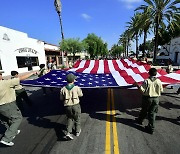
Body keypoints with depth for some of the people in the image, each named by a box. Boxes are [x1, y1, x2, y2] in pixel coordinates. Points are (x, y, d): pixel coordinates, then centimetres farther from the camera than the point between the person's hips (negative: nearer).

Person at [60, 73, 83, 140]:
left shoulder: (63, 89, -8)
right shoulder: (76, 88, -15)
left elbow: (61, 98, 2)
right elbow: (81, 95, 1)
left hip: (68, 106, 2)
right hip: (76, 105, -2)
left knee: (70, 118, 22)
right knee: (77, 118, 19)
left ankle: (68, 132, 11)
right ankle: (77, 131, 36)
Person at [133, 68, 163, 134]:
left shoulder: (146, 81, -16)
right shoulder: (159, 81, -5)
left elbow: (142, 90, -17)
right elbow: (161, 90, 3)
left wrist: (137, 85, -4)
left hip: (147, 98, -2)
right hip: (156, 99, 3)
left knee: (144, 111, 17)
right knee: (152, 113, 10)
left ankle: (140, 120, 41)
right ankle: (151, 128, 18)